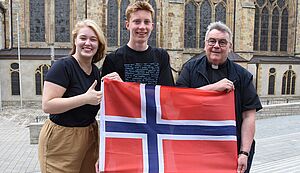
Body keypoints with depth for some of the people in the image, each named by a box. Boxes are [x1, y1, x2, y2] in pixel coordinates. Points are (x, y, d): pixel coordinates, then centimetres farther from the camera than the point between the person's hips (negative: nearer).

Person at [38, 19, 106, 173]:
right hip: (61, 139, -6)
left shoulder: (96, 72, 7)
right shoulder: (63, 66, -14)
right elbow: (47, 105, -21)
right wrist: (85, 98, -26)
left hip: (89, 136, 7)